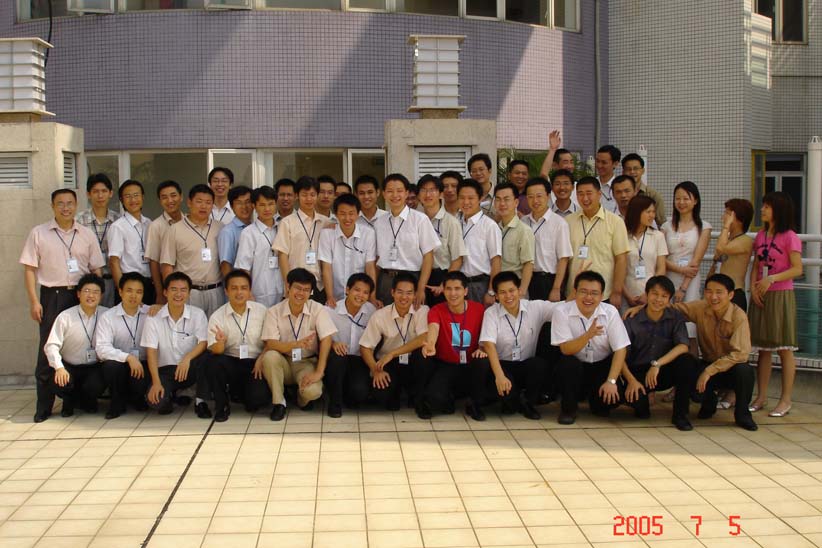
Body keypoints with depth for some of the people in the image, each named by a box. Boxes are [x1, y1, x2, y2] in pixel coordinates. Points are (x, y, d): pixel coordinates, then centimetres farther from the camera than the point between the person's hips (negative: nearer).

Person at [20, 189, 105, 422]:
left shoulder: (87, 235, 8)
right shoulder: (38, 233, 4)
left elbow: (97, 269, 9)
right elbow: (29, 269, 2)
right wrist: (34, 301, -5)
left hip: (81, 295, 2)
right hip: (52, 295, -1)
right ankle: (44, 406, 3)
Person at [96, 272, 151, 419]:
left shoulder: (150, 313, 2)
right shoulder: (108, 317, -4)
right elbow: (102, 349, -16)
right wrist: (128, 357, -28)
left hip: (142, 364, 0)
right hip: (119, 363, 0)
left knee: (140, 383, -31)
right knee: (111, 365, -34)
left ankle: (137, 398, 11)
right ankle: (118, 401, -2)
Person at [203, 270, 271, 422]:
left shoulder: (261, 311, 1)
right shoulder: (217, 316, -1)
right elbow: (214, 350, -9)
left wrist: (262, 359, -11)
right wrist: (220, 343, -33)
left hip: (255, 364, 0)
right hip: (231, 363, 0)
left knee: (259, 397, -28)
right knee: (210, 360, -32)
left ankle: (240, 393, 13)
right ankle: (221, 404, -7)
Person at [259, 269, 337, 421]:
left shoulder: (318, 310, -10)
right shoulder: (274, 312, -8)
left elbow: (326, 340, -16)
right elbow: (271, 344, -17)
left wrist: (319, 372, -24)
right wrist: (297, 344, -35)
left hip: (307, 363, -1)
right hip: (284, 363, 1)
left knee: (312, 391, -31)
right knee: (269, 356, -32)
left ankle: (302, 399, 10)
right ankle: (278, 402, -12)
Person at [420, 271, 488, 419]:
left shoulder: (479, 309, -2)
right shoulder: (436, 311, -8)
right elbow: (433, 328, -30)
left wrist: (482, 349, -22)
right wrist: (430, 345, -54)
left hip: (470, 367, 2)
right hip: (445, 366, -2)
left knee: (483, 362, -33)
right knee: (433, 398, -30)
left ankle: (475, 405, -6)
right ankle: (447, 399, 11)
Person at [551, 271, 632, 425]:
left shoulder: (610, 312, -9)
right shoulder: (562, 312, -14)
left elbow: (620, 349, -11)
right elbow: (566, 349, -20)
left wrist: (611, 381, -22)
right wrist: (588, 335, -39)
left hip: (602, 366, 2)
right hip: (574, 368, -2)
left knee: (613, 395, -25)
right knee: (568, 363, -35)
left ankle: (597, 402, 15)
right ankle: (568, 408, -8)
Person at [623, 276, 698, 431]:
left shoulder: (676, 318, -1)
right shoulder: (632, 321, -7)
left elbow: (683, 347, -17)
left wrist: (657, 364, -29)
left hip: (665, 372, 2)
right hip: (638, 373, -1)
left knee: (688, 361, -29)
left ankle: (680, 414, -12)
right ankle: (641, 405, 7)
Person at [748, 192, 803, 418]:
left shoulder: (789, 237, -8)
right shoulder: (760, 236, 11)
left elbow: (797, 269, -13)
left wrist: (771, 279, -22)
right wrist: (753, 287, -3)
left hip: (781, 296, -6)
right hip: (761, 297, 6)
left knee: (784, 349, 0)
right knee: (763, 348, 10)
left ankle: (785, 400, 7)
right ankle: (761, 397, 17)